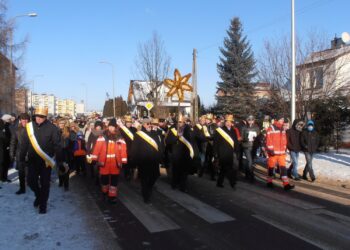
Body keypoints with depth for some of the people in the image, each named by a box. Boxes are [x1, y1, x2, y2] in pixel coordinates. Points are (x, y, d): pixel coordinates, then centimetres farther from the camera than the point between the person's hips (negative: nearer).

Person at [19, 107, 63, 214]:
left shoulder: (52, 128, -10)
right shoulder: (29, 126, -1)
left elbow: (57, 145, -9)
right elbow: (24, 143, 6)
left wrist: (59, 160, -9)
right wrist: (21, 158, 7)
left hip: (46, 161, -3)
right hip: (32, 160, 3)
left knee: (45, 183, 6)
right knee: (31, 181, 7)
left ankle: (43, 205, 22)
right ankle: (39, 195, 37)